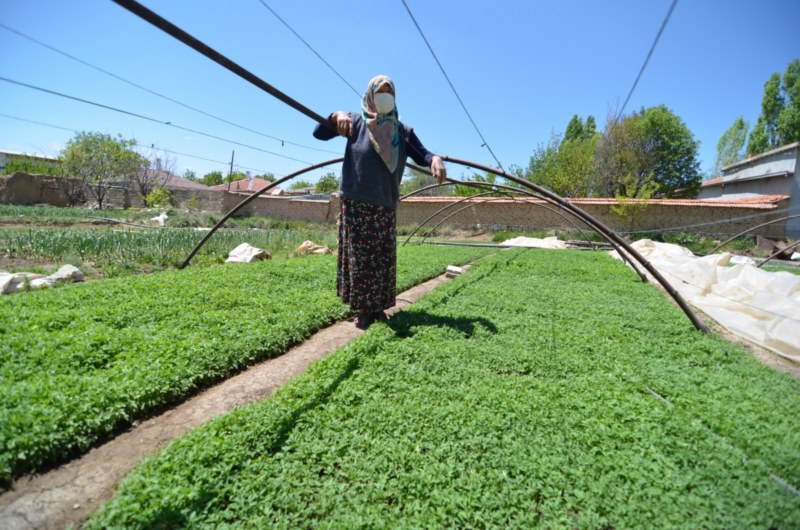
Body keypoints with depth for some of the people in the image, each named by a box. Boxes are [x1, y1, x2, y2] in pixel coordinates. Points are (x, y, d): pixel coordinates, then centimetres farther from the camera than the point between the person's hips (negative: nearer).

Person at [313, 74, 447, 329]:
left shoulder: (402, 130, 9)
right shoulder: (356, 121, 4)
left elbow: (421, 154, 2)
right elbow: (319, 133, -2)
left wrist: (435, 159, -22)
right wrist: (337, 116, -22)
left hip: (386, 204, 3)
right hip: (356, 201, -2)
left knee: (383, 258, 4)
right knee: (359, 256, -2)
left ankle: (378, 306, 16)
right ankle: (362, 308, 7)